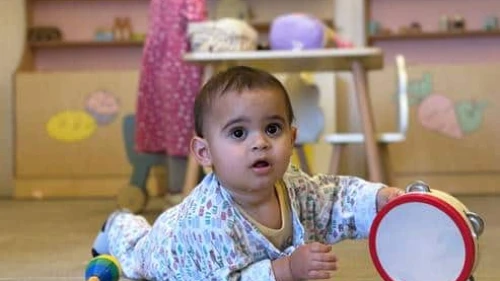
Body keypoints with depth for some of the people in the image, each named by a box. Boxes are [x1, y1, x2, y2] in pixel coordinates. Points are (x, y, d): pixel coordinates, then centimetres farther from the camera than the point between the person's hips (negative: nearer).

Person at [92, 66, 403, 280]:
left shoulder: (292, 186, -33)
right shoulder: (208, 219, -53)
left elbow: (339, 195, -17)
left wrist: (381, 198, -36)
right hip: (169, 243, -4)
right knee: (134, 256, 30)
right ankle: (120, 227, 59)